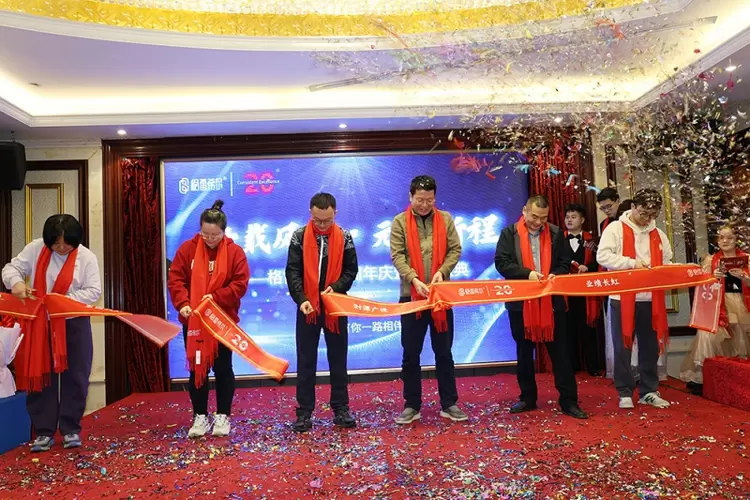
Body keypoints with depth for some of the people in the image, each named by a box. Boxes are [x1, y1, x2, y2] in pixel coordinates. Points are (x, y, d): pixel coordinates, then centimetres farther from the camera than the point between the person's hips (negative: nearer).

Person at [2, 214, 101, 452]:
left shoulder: (87, 257, -9)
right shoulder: (35, 249, -4)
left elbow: (93, 291, -10)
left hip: (73, 324, -1)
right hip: (40, 324, 2)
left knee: (74, 376, 3)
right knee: (40, 375, 6)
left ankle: (70, 429, 15)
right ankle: (44, 431, 16)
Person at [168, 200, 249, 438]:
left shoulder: (235, 251, -4)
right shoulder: (187, 249, 0)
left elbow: (240, 284, -9)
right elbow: (175, 279, -5)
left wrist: (216, 298, -21)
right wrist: (182, 303, -20)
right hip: (193, 321, 2)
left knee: (223, 368, 7)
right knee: (197, 367, 8)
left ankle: (223, 416, 19)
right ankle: (200, 416, 21)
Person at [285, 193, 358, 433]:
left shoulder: (344, 237, 0)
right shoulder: (299, 236, -2)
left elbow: (351, 269, 1)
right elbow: (292, 271, -6)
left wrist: (336, 287, -16)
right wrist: (301, 299, -19)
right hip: (308, 307, 0)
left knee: (338, 359, 9)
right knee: (306, 361, 6)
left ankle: (341, 409, 21)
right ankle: (304, 412, 17)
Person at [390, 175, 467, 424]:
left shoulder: (445, 219, 6)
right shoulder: (400, 222, 0)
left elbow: (455, 250, 3)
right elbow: (397, 256, -7)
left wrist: (442, 271, -14)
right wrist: (414, 279, -21)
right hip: (411, 294, -1)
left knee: (444, 351, 10)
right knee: (411, 353, 7)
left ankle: (449, 404, 22)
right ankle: (411, 405, 20)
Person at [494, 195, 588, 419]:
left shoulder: (556, 233, 7)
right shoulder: (509, 233, 0)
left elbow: (565, 262, 9)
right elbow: (501, 262, -7)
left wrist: (555, 274, -12)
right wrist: (527, 273, -20)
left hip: (552, 301, 1)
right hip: (521, 302, -1)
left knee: (559, 351, 4)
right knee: (524, 352, 10)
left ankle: (569, 401, 13)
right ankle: (527, 398, 23)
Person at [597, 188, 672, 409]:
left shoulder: (658, 234, 12)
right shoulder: (615, 228, -3)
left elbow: (667, 263, 17)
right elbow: (602, 256, -13)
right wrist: (632, 262, -19)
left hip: (651, 299, 5)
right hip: (622, 298, -4)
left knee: (650, 347, 11)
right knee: (623, 347, 3)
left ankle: (649, 391, 24)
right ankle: (625, 393, 14)